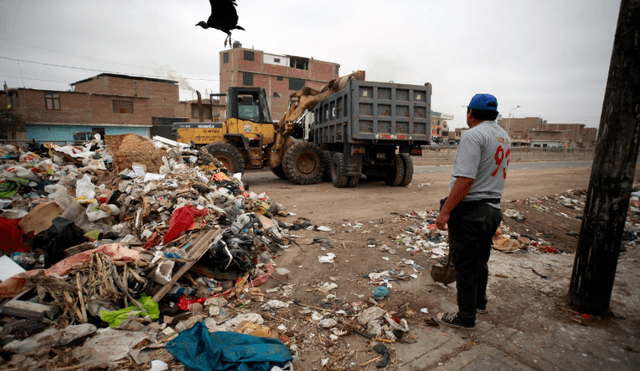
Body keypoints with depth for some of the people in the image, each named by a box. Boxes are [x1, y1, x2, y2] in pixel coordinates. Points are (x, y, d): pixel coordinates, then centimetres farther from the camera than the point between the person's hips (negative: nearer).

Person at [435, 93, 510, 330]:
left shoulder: (474, 135, -17)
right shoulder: (504, 137, 13)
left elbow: (465, 179, -27)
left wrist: (445, 211, -24)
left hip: (470, 210, -9)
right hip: (493, 208, 9)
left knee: (465, 266, 3)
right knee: (480, 261, 23)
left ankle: (466, 317, 16)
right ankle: (479, 302, 41)